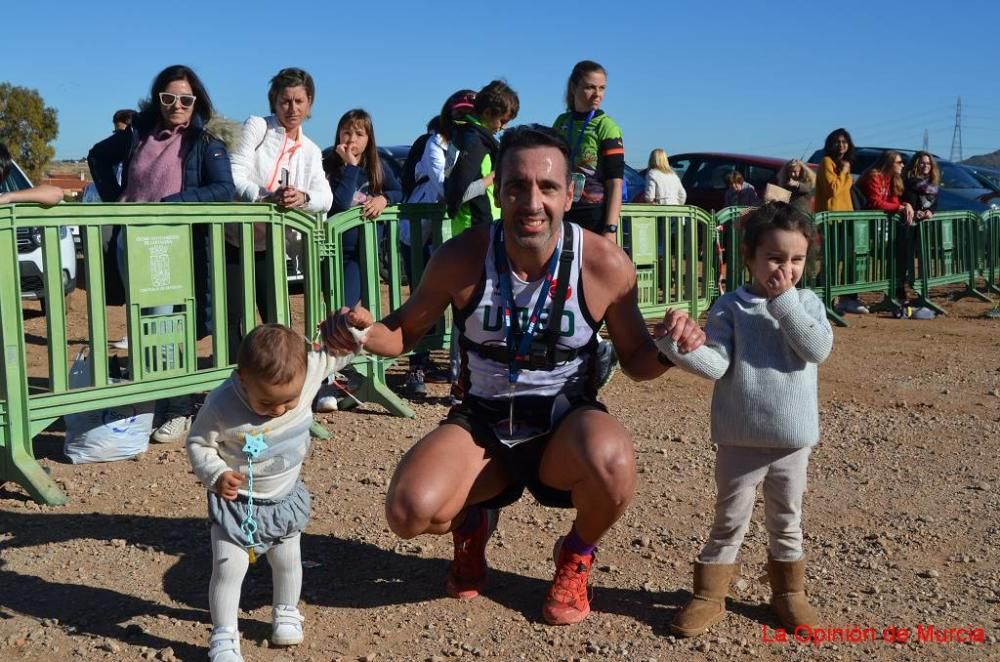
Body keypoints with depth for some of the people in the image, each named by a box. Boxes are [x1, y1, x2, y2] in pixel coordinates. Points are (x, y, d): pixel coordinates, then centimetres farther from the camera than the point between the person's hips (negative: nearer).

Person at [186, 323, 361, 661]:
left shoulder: (307, 372, -24)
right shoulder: (222, 405, -30)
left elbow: (340, 353, -9)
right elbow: (198, 443, -15)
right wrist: (216, 475, -30)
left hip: (285, 497, 4)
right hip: (236, 501, -3)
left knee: (288, 561, 20)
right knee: (228, 568, -3)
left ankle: (286, 614, 45)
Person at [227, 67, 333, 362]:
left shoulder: (310, 151, 9)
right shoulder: (256, 127, -5)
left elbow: (326, 198, -6)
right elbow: (234, 177, -17)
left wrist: (303, 197, -30)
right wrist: (267, 197, -35)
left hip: (271, 246, 4)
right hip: (235, 240, -4)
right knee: (233, 318, -4)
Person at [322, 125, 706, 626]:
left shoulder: (605, 264, -15)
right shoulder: (460, 259, -14)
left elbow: (635, 360, -1)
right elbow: (404, 331, 2)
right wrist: (363, 332, -21)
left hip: (567, 424, 0)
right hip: (482, 426, 1)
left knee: (610, 463, -36)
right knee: (409, 512, -25)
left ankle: (577, 555, 3)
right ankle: (472, 519, 17)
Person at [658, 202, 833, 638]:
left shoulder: (807, 304, 1)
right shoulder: (730, 307, -5)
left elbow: (819, 349, -16)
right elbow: (716, 364, -13)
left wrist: (785, 302, -17)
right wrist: (680, 346, -30)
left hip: (793, 439, 2)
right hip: (740, 439, -2)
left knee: (787, 523, 18)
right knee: (729, 523, 9)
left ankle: (789, 593, 35)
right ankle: (708, 596, 22)